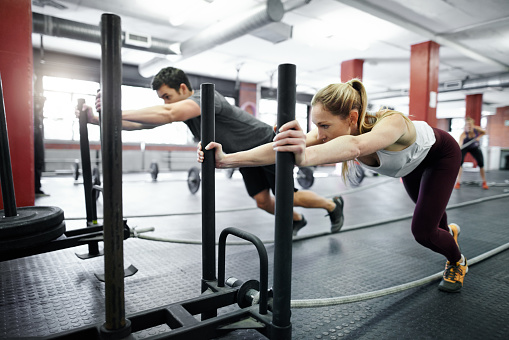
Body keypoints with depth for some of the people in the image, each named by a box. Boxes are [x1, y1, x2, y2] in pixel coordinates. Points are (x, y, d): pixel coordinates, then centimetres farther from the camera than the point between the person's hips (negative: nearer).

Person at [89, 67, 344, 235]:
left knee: (288, 197, 0)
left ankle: (334, 205, 27)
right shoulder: (181, 109, -4)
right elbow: (143, 123, -9)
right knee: (262, 201, 4)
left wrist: (116, 113, -49)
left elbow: (168, 115, -50)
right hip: (246, 155, 8)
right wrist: (100, 119, -18)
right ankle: (297, 220, 33)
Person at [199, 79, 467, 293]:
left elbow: (355, 146, -73)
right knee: (426, 209, 29)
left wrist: (306, 155, -91)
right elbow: (281, 148, -48)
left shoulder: (392, 123, -49)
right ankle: (448, 231, 66)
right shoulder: (334, 131, -34)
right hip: (412, 162, 5)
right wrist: (227, 159, -58)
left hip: (440, 154, -5)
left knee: (422, 230, -9)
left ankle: (458, 261, 26)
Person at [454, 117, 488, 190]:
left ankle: (484, 182, 16)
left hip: (475, 147, 3)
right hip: (465, 147, -3)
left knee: (481, 164, -2)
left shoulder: (477, 128, -24)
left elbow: (484, 132, -2)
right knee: (460, 162, -23)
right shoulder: (463, 134, -36)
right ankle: (458, 182, -15)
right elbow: (460, 143, -54)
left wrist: (479, 137, -21)